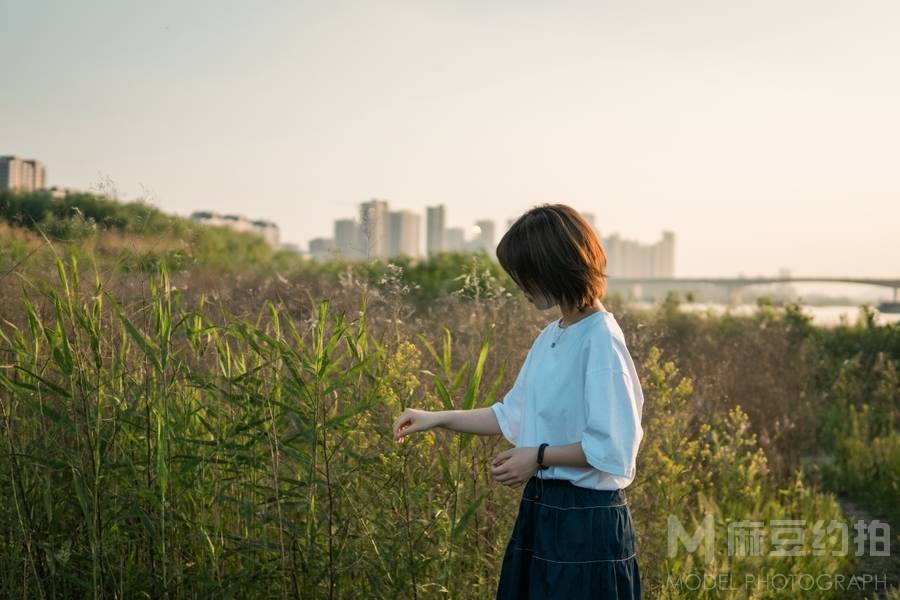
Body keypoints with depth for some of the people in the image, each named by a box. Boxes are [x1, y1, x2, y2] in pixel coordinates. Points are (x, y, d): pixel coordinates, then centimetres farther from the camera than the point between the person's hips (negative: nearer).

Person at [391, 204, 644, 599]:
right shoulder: (549, 337, 8)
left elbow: (613, 447, -19)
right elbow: (513, 414, 16)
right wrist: (436, 418, 12)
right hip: (541, 510, 8)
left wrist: (539, 457, -13)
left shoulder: (600, 339, -18)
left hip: (586, 520, -8)